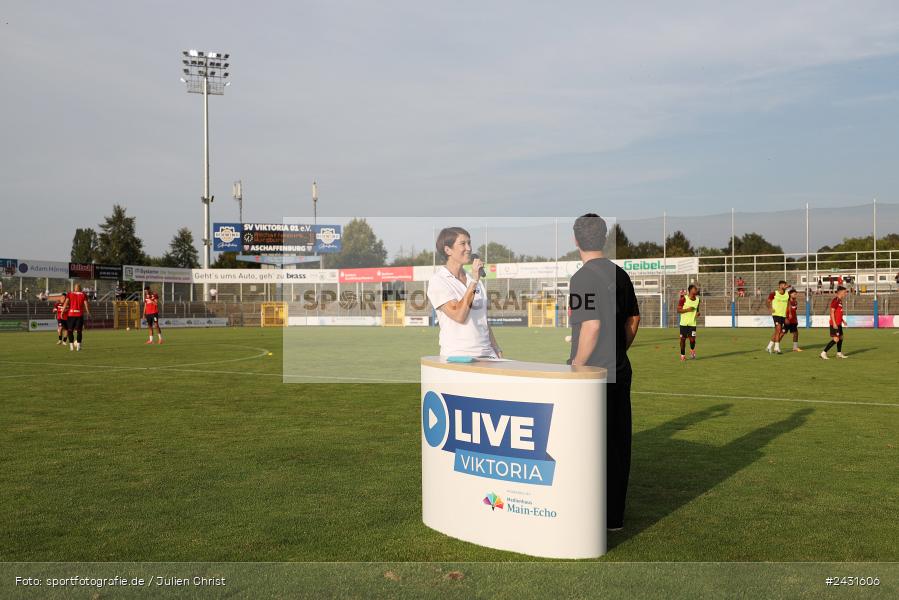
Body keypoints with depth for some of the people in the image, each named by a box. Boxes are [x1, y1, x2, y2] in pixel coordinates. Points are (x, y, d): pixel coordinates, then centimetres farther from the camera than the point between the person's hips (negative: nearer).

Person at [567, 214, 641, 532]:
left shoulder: (582, 277, -15)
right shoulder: (620, 274, 9)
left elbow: (592, 326, -22)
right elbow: (633, 319, 15)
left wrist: (576, 366, -13)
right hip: (620, 372, 8)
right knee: (618, 443, 12)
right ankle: (615, 516, 22)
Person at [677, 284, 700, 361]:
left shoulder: (698, 300, 7)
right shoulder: (684, 299, -8)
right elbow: (678, 310, -8)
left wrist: (698, 313, 0)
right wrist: (687, 309, -22)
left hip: (692, 323, 3)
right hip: (684, 323, -3)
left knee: (692, 339, -8)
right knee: (683, 339, 2)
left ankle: (692, 350, 23)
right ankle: (682, 355, 16)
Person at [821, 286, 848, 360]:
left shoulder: (840, 300, 15)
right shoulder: (835, 300, -15)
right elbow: (832, 312, -20)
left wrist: (843, 320, 20)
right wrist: (834, 323, -23)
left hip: (839, 323, 10)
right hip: (835, 324, -10)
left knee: (841, 338, 15)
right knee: (836, 339, -12)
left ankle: (839, 354, 25)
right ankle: (824, 352, -9)